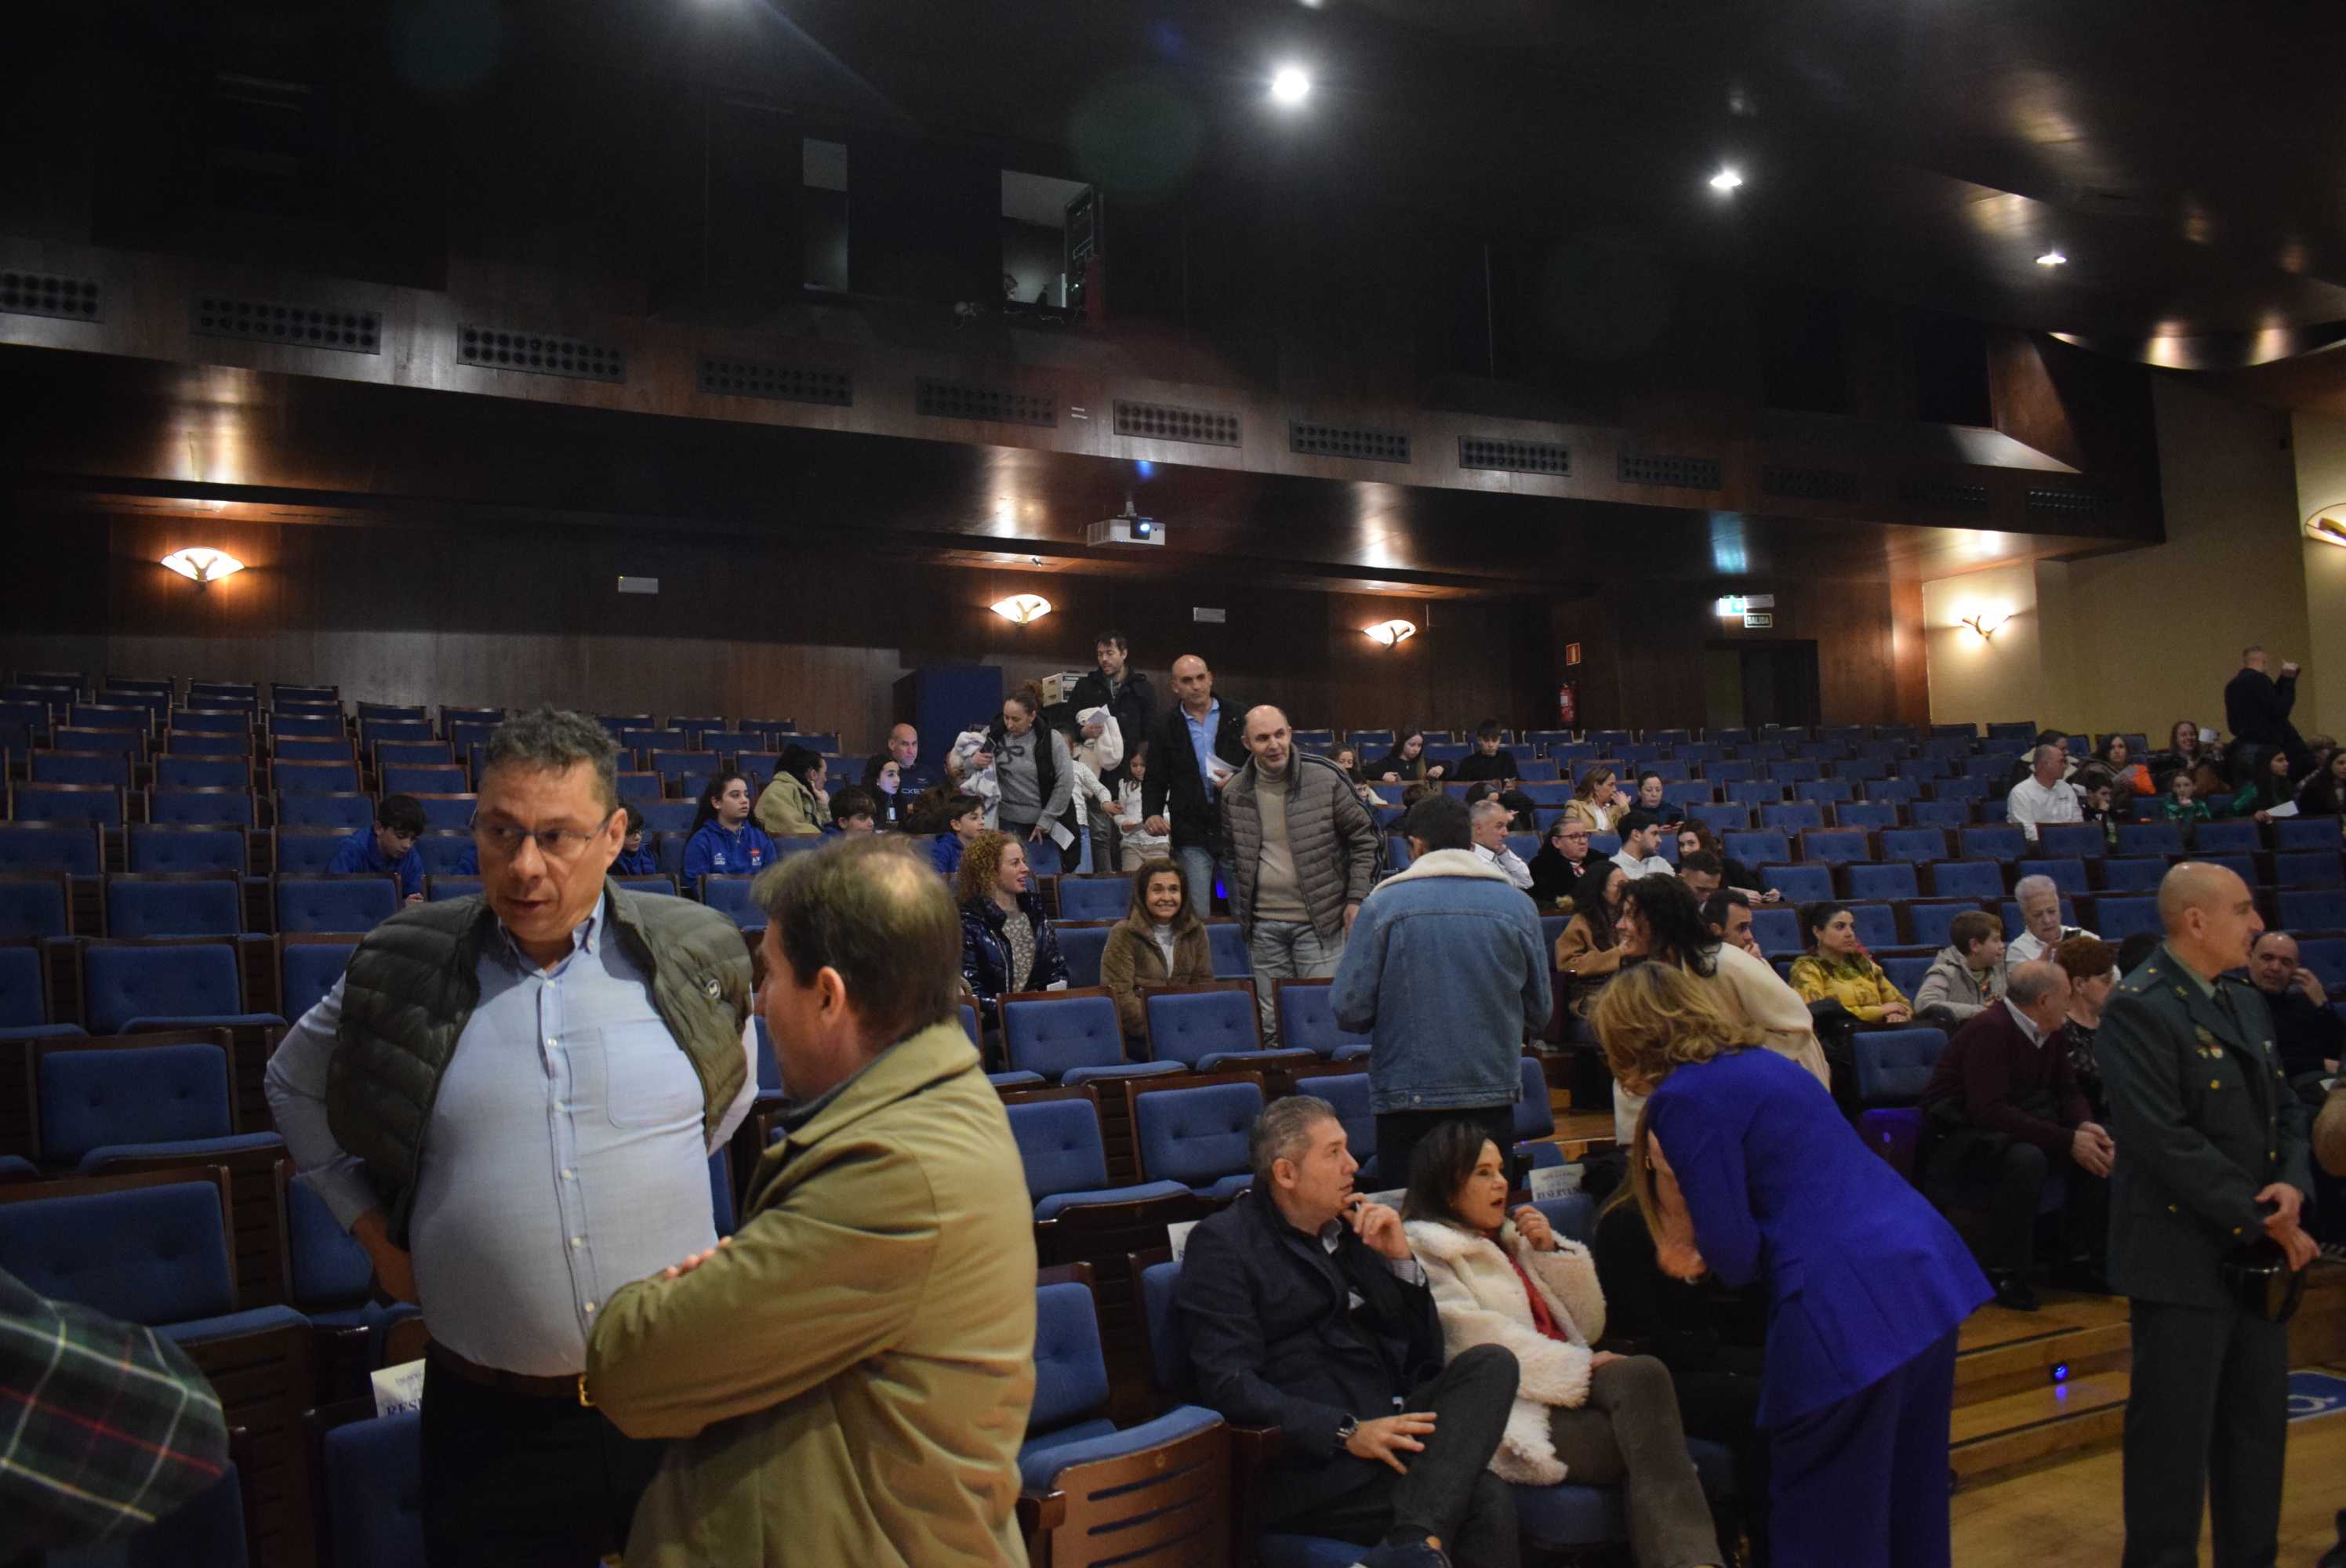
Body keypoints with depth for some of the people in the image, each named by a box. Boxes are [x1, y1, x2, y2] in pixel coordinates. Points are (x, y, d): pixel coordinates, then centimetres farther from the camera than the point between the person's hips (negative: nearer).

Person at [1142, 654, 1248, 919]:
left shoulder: (1239, 717, 6)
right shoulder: (1166, 728, 9)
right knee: (1196, 916, -4)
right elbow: (1154, 780, 13)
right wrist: (1152, 813, -5)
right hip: (1192, 833, 0)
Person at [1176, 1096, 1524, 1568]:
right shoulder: (1223, 1242, 0)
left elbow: (1424, 1351, 19)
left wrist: (1399, 1258, 3)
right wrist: (1347, 1433, -20)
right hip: (1309, 1464, -7)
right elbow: (1229, 1384, -11)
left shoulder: (1352, 1228, 18)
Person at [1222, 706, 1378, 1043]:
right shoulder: (1235, 792, 3)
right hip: (1263, 926, 3)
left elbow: (1364, 839, 2)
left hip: (1318, 921, -3)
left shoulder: (1326, 779, -6)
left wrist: (1356, 899, -4)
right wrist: (1240, 910, 14)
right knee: (1272, 1024, 8)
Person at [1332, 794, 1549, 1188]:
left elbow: (1349, 1010, -9)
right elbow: (1538, 1013, 5)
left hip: (1408, 1099, -2)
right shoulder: (1518, 905, 1)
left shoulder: (1383, 904, -7)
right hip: (1494, 1095, 2)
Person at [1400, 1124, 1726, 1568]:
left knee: (1642, 1373, -27)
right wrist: (1582, 1366, -14)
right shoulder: (1424, 1250, 3)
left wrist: (1552, 1250, 9)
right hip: (1513, 1412, -7)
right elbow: (1479, 1341, -12)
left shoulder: (1510, 1239, 27)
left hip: (1566, 1390, 7)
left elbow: (1588, 1327, 23)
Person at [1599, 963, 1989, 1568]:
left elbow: (1736, 1256, -10)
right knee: (1907, 1506, 22)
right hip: (1930, 1272, 9)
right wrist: (1701, 1247, 31)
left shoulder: (1683, 1098, -8)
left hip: (1851, 1308, -9)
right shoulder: (1761, 1062, 18)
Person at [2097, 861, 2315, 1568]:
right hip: (2183, 1258, -8)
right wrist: (2262, 1221, -17)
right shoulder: (2138, 1008, -17)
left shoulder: (2247, 1002, 12)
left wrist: (2294, 1185, -8)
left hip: (2259, 1253, 8)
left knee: (2258, 1426, 18)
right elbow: (2166, 1141, -23)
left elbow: (2285, 1110, 12)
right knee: (2174, 1433, 3)